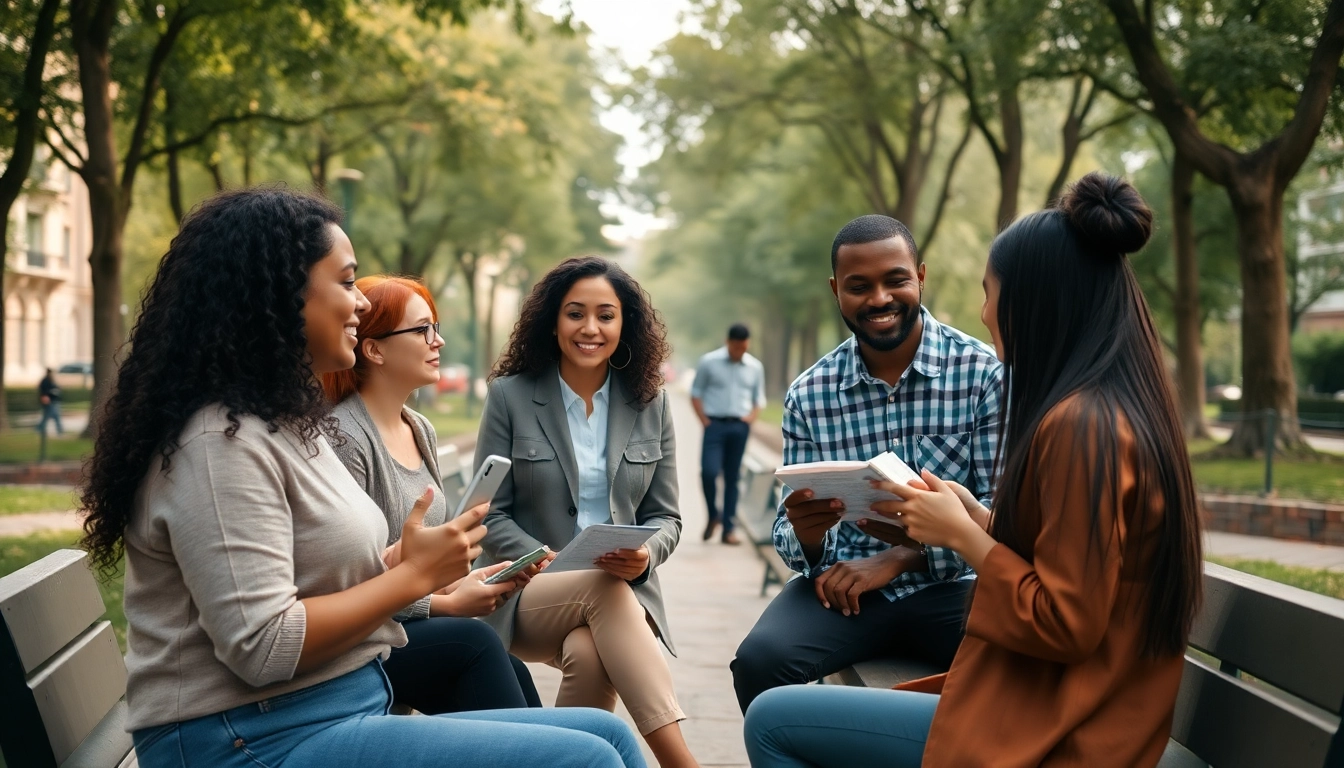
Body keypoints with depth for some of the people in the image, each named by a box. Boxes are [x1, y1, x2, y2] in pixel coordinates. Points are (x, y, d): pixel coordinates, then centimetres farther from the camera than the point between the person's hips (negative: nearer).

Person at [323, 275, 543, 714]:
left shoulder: (421, 432, 13)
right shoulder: (344, 438, -14)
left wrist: (467, 581, -1)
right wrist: (445, 604, -14)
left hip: (415, 629, 8)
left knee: (511, 673, -16)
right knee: (473, 642, -29)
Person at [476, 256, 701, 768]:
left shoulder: (650, 403, 8)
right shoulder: (510, 395, 0)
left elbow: (666, 516, 8)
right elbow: (491, 515, -1)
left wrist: (645, 555, -16)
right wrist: (552, 565, -18)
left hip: (623, 593, 2)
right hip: (527, 597, -2)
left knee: (590, 653, -36)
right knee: (604, 590, -36)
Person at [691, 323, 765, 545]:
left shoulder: (755, 367, 7)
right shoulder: (709, 362, -1)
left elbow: (759, 399, 16)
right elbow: (696, 393, 3)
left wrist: (750, 419, -1)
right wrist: (704, 421, -5)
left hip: (740, 427, 2)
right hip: (715, 424, -2)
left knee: (732, 478, 4)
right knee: (709, 472, -16)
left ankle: (728, 530, 7)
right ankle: (712, 516, 9)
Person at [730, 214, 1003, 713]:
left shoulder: (985, 372, -5)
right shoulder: (808, 395, 3)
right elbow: (788, 537, 4)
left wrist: (901, 557, -19)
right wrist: (805, 537, -20)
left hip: (949, 583, -2)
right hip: (844, 582, 2)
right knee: (759, 659, -27)